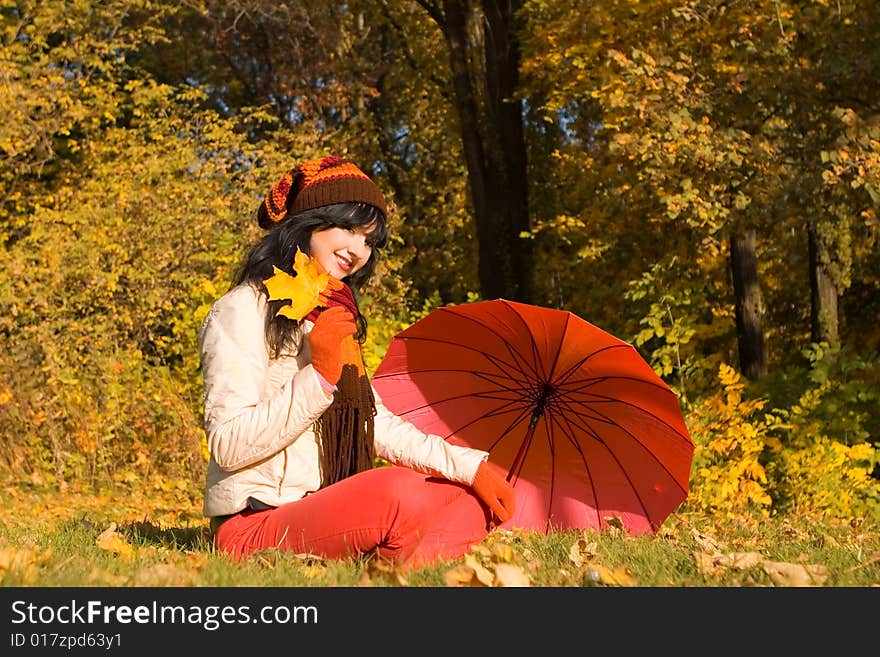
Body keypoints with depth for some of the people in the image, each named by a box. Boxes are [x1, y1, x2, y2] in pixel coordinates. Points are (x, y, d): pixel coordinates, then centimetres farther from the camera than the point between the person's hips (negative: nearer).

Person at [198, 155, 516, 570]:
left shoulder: (335, 317, 21)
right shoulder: (243, 310, -6)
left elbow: (378, 427, 16)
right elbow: (228, 446, -15)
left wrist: (467, 465, 5)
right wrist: (320, 376, -19)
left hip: (325, 514, 9)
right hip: (252, 525, -9)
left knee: (473, 498, -6)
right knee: (398, 492, -33)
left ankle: (411, 568, -29)